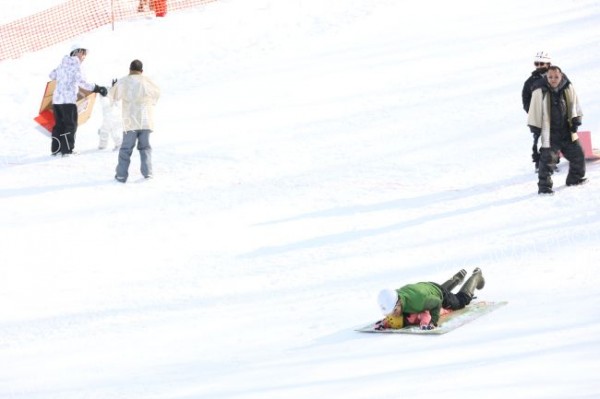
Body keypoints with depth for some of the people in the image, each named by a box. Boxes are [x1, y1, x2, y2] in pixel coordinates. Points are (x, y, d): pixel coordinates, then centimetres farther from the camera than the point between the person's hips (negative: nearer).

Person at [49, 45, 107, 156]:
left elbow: (52, 75, 27)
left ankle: (55, 149, 16)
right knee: (71, 125, -2)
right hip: (68, 100, -7)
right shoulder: (75, 65, -9)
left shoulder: (63, 64, 14)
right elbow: (81, 82, -18)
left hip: (56, 99, 7)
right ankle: (67, 150, -6)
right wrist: (97, 88, -14)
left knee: (59, 125, 14)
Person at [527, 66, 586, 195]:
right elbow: (535, 111, -8)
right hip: (549, 133, -5)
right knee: (548, 159, -11)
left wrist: (575, 121, 4)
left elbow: (574, 105, 10)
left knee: (577, 154, 16)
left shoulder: (568, 88, -4)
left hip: (567, 130, 5)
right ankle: (544, 186, -4)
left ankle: (575, 178, 36)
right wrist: (535, 128, -7)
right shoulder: (540, 92, -16)